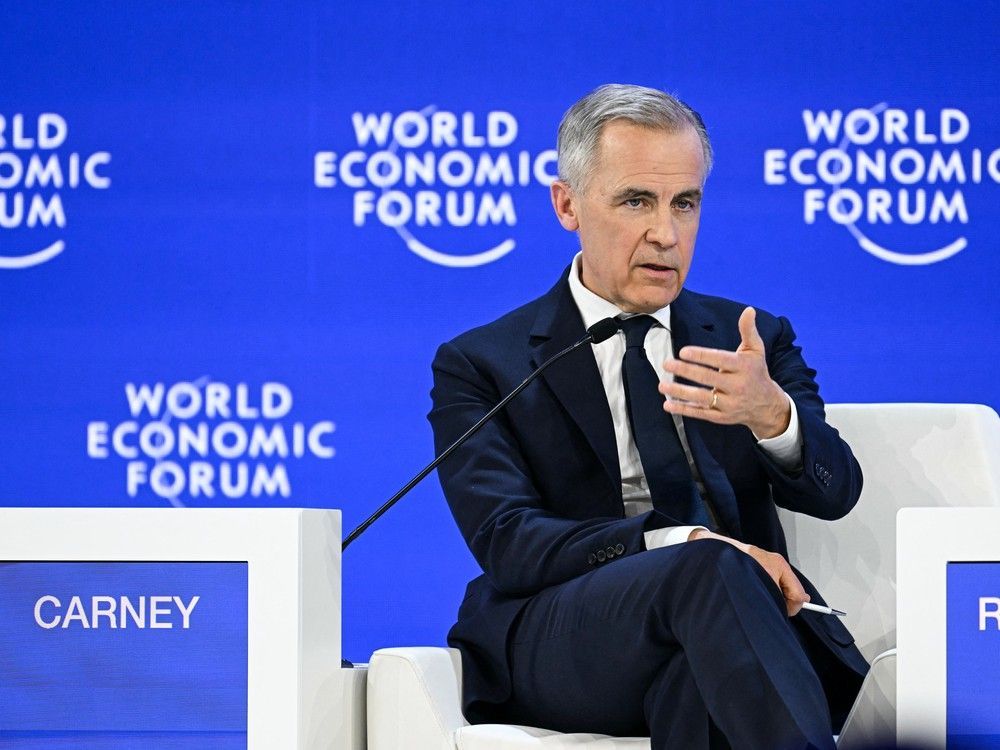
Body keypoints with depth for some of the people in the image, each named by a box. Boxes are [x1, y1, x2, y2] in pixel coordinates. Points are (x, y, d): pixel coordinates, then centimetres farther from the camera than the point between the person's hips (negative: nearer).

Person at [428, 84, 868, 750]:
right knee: (707, 571, -35)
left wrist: (771, 414, -20)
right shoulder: (479, 366, 12)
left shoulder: (752, 342, 21)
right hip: (558, 638, -1)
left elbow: (834, 494, 5)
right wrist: (686, 545, -20)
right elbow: (507, 545, -4)